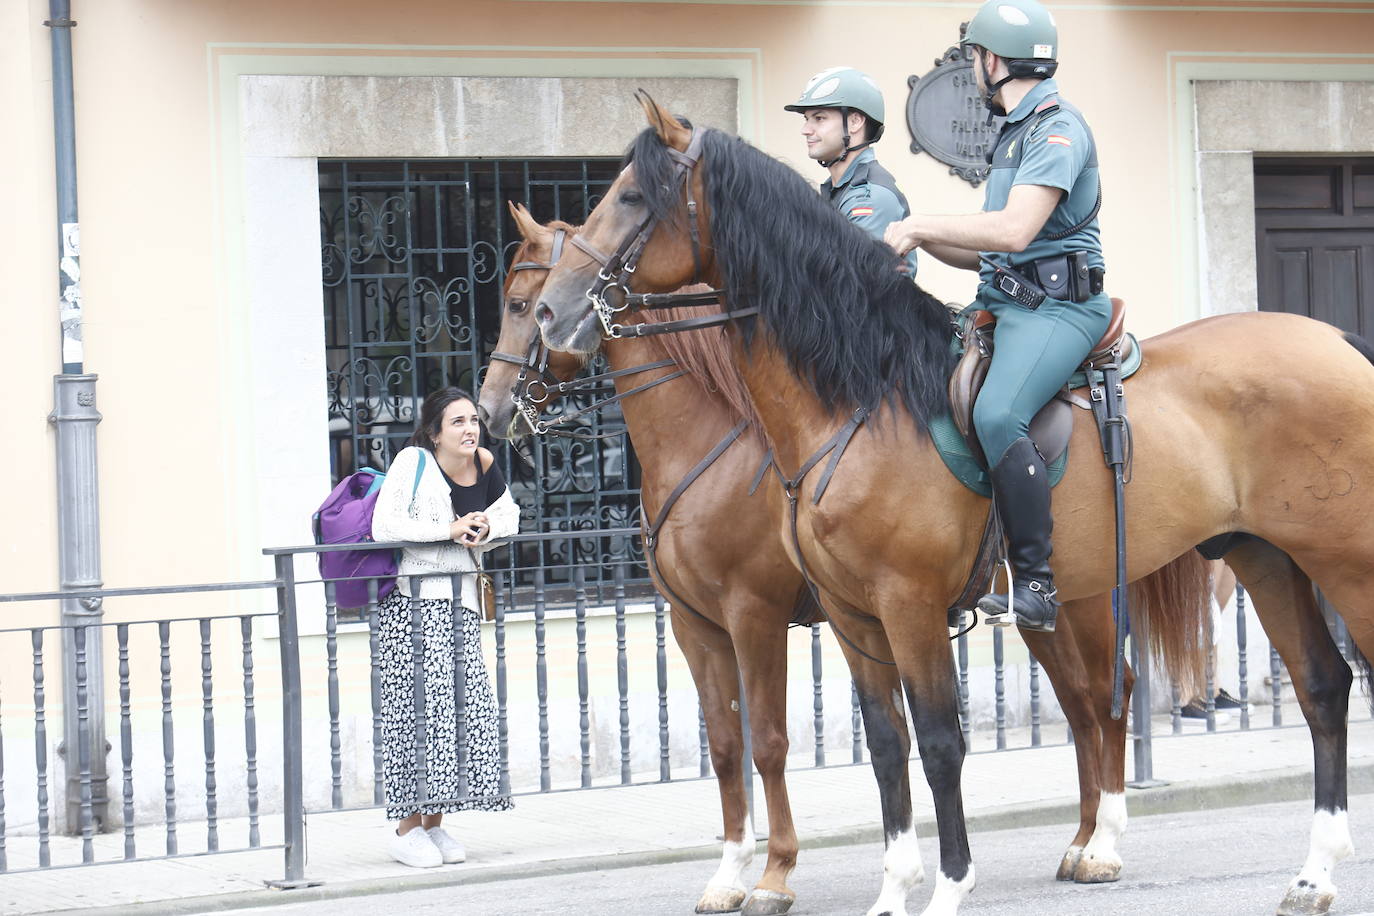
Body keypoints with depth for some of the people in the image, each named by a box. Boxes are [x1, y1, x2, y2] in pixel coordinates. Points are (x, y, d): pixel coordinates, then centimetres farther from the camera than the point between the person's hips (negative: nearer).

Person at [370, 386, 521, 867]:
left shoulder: (484, 465, 8)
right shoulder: (412, 463, -9)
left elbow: (508, 514, 21)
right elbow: (384, 526, -17)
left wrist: (486, 529, -2)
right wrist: (449, 530, -19)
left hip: (461, 599, 6)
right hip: (411, 597, -6)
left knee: (468, 701, 1)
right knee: (417, 703, -10)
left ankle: (435, 823, 10)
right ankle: (407, 827, -5)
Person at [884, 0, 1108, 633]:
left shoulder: (1058, 129, -10)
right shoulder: (1016, 133, 22)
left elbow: (1015, 229, -24)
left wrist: (923, 225, -14)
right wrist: (924, 239, 9)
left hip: (1056, 305, -11)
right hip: (1002, 301, 11)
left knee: (996, 413, -33)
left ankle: (1035, 587, -30)